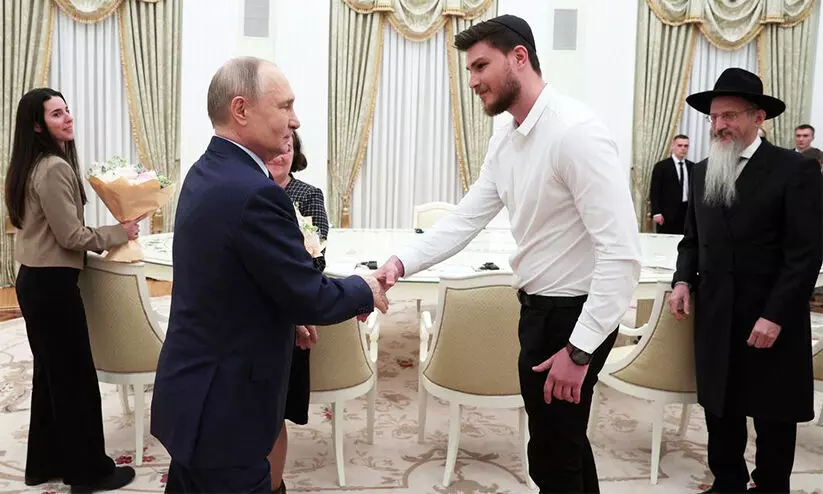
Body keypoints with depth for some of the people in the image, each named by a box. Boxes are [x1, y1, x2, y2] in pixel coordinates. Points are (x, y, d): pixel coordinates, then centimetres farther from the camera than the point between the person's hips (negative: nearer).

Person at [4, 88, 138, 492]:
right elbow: (71, 237, -19)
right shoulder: (54, 168, -19)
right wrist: (119, 232, -7)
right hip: (53, 282, -10)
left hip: (33, 278, 10)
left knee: (49, 374, 18)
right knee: (76, 378, 1)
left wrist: (108, 232, 15)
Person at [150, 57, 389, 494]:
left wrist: (291, 314, 13)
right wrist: (365, 291, -3)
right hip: (223, 410, -9)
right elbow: (310, 298, -20)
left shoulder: (205, 173, 5)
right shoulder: (255, 193, -25)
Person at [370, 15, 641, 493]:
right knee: (564, 441, 24)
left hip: (573, 314, -8)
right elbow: (466, 218, 3)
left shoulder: (576, 131, -23)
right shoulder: (505, 139, 5)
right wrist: (401, 262, -12)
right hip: (539, 307, 8)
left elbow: (622, 252, -27)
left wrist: (579, 349, -27)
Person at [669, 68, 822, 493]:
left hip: (770, 320, -5)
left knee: (773, 417, 11)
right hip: (715, 317, 5)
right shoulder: (704, 171, 9)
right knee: (720, 409, 14)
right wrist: (683, 280, -1)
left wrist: (775, 316, -18)